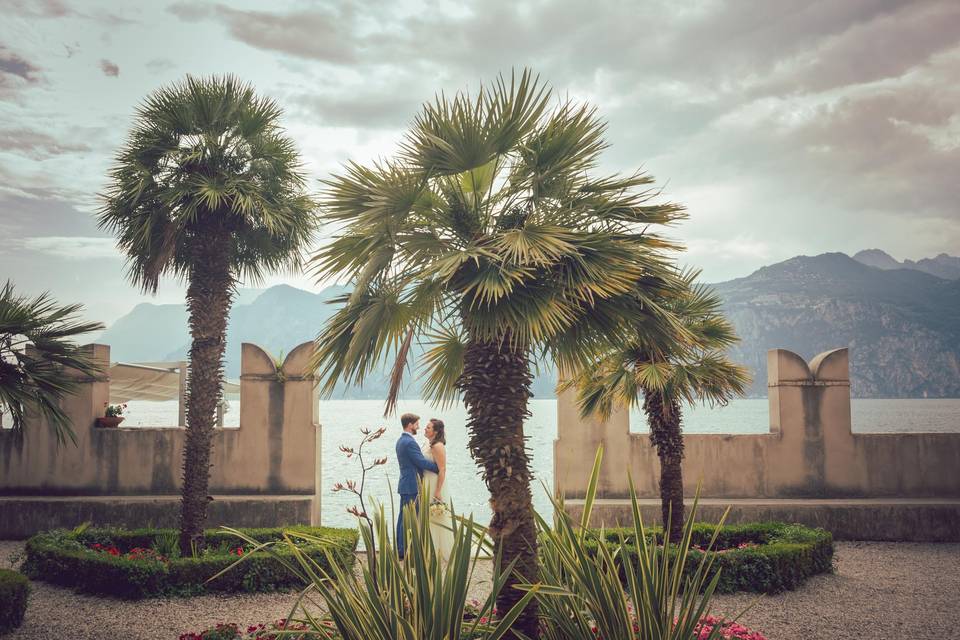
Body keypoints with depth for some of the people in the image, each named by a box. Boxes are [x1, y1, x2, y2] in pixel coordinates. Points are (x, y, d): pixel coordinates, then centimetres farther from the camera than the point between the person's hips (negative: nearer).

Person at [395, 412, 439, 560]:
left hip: (405, 485, 10)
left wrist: (435, 466, 11)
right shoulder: (409, 442, -19)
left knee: (403, 517, 15)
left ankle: (399, 548, 21)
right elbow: (422, 462, -19)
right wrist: (439, 468, -6)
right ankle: (404, 550, -1)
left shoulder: (401, 440, 13)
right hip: (411, 486, -10)